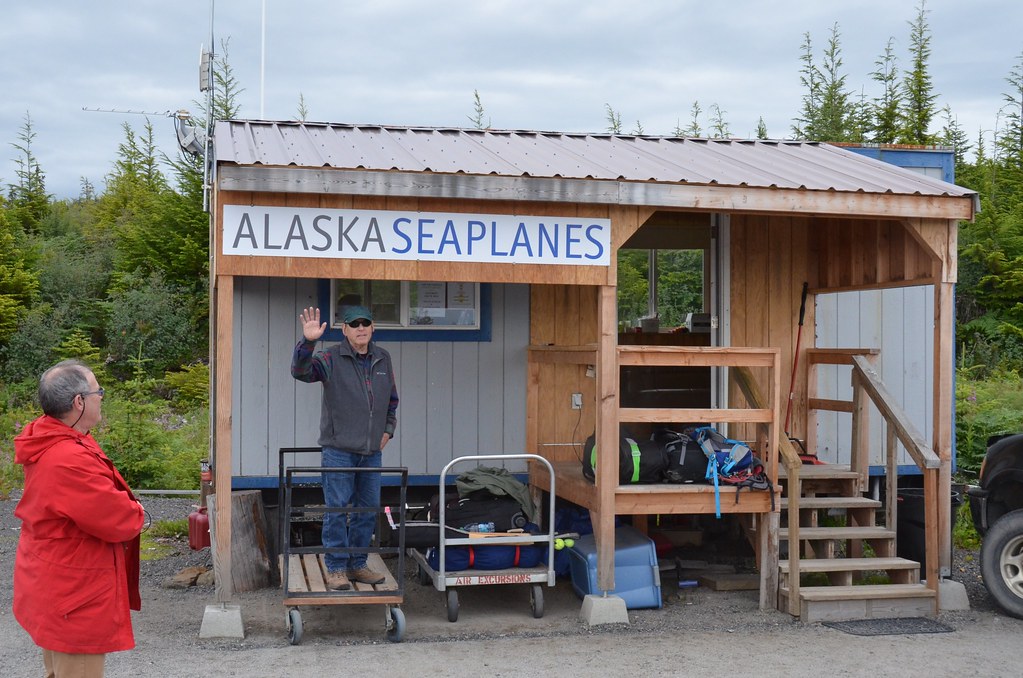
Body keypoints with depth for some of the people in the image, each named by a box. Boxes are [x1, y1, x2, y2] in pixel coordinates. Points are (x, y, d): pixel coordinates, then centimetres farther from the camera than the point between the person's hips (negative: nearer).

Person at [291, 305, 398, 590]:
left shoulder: (383, 359, 10)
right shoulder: (332, 358, -6)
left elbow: (392, 399, 23)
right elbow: (301, 371, -24)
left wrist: (388, 429, 13)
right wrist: (307, 342, -39)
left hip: (372, 451, 5)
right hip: (338, 451, -5)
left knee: (368, 511, 10)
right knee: (337, 510, -4)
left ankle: (357, 565, 22)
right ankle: (336, 568, 5)